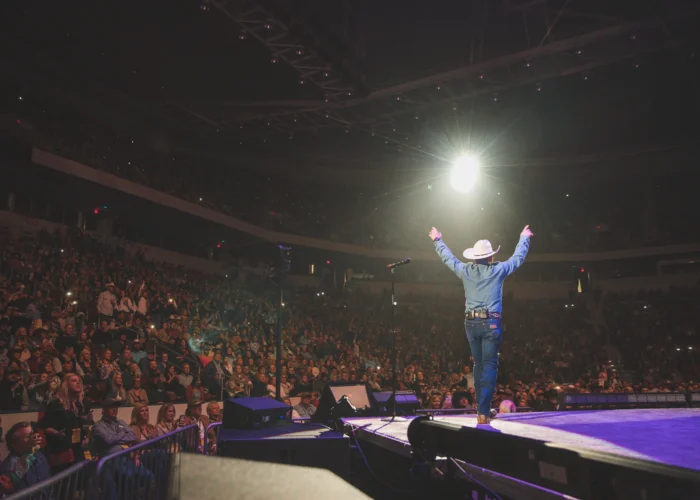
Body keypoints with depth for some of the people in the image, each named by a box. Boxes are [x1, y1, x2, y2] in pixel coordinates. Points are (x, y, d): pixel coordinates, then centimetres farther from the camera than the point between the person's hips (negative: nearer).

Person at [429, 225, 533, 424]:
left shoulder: (465, 270, 5)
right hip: (491, 323, -4)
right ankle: (483, 411, -13)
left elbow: (448, 258, 22)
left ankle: (481, 408, 20)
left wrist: (437, 240, 39)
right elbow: (518, 257, 15)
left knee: (479, 365, 15)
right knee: (489, 366, -5)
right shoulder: (498, 270, -1)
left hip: (471, 323, 4)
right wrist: (524, 238, 32)